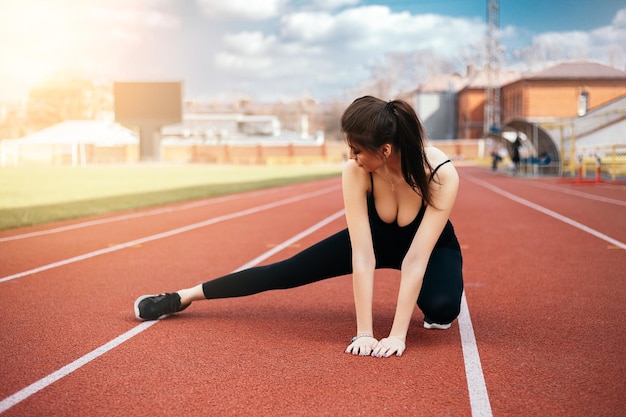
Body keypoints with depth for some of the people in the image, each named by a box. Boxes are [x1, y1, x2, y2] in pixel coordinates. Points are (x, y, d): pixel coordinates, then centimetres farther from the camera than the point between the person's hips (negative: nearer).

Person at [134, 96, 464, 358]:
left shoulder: (442, 175, -39)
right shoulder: (356, 171, -32)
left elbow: (415, 260, -39)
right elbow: (362, 254, -34)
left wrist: (397, 335, -43)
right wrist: (364, 332, -38)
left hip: (431, 245, -2)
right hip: (375, 236, 2)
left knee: (441, 307, -34)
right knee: (288, 271, -5)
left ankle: (424, 301, 4)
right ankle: (183, 297, 8)